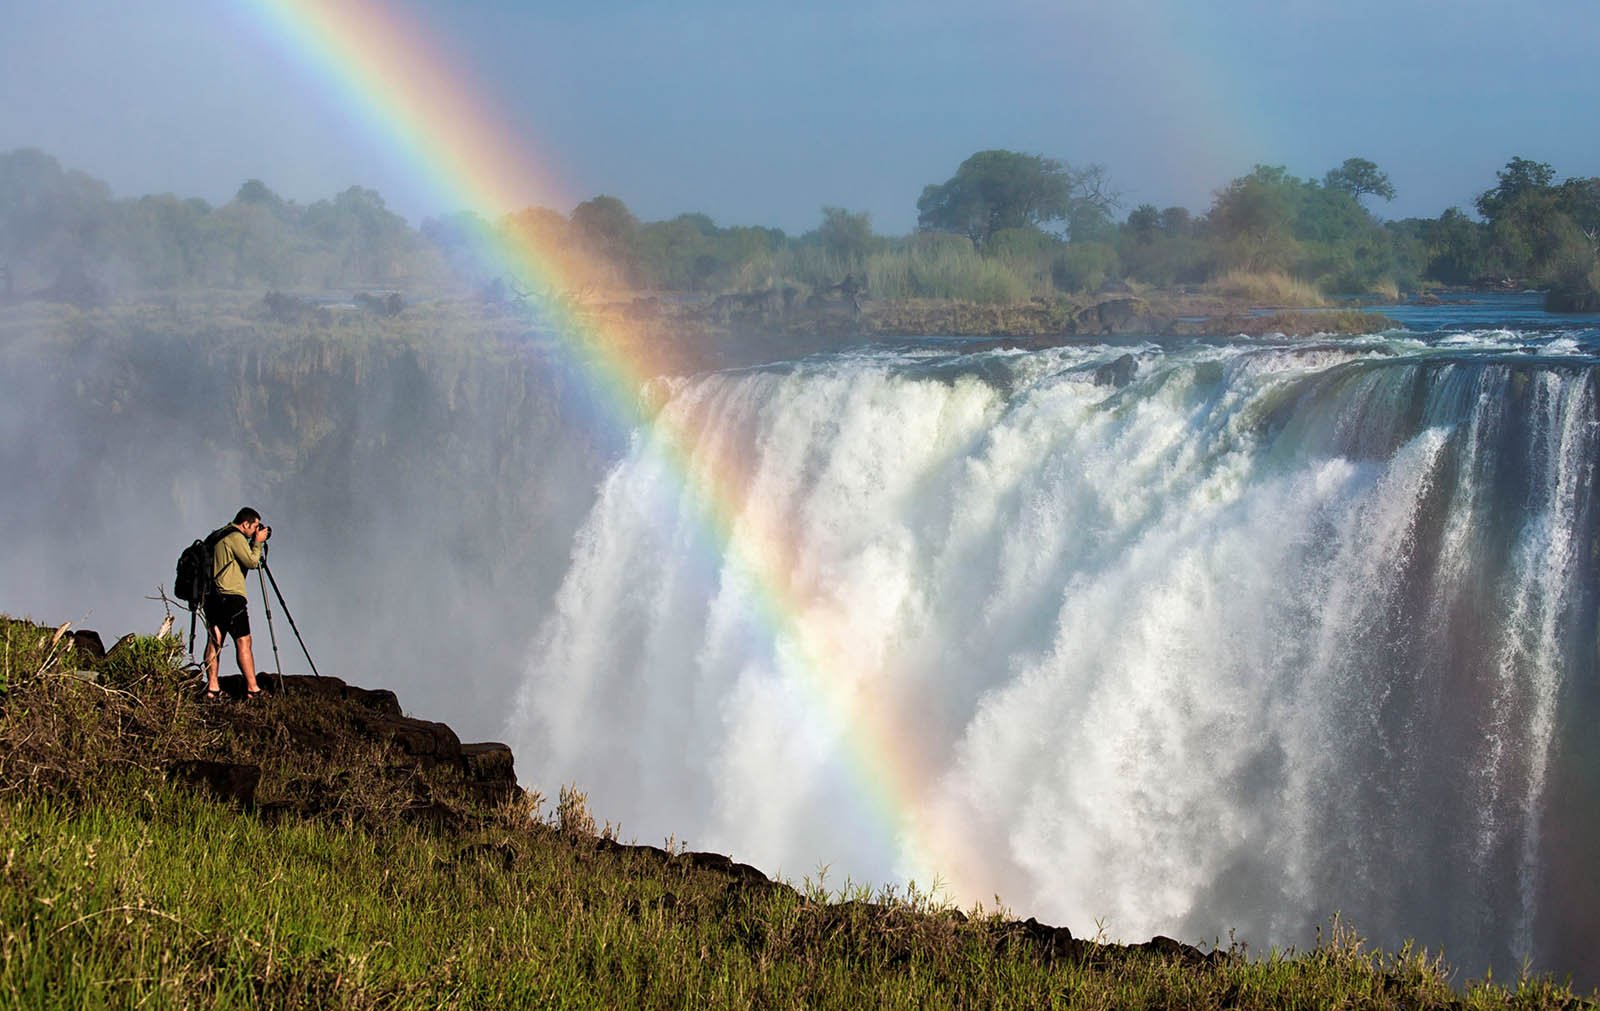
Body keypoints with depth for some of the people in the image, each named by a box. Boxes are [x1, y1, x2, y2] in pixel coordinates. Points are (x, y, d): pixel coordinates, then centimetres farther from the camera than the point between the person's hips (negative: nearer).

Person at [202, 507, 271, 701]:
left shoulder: (218, 536, 20)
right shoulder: (236, 537, -9)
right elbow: (252, 562, -11)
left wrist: (253, 544, 19)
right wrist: (258, 542, 1)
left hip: (212, 596, 9)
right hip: (230, 596, -9)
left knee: (214, 641, 8)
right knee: (243, 641, -8)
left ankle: (212, 687, 5)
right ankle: (252, 689, -10)